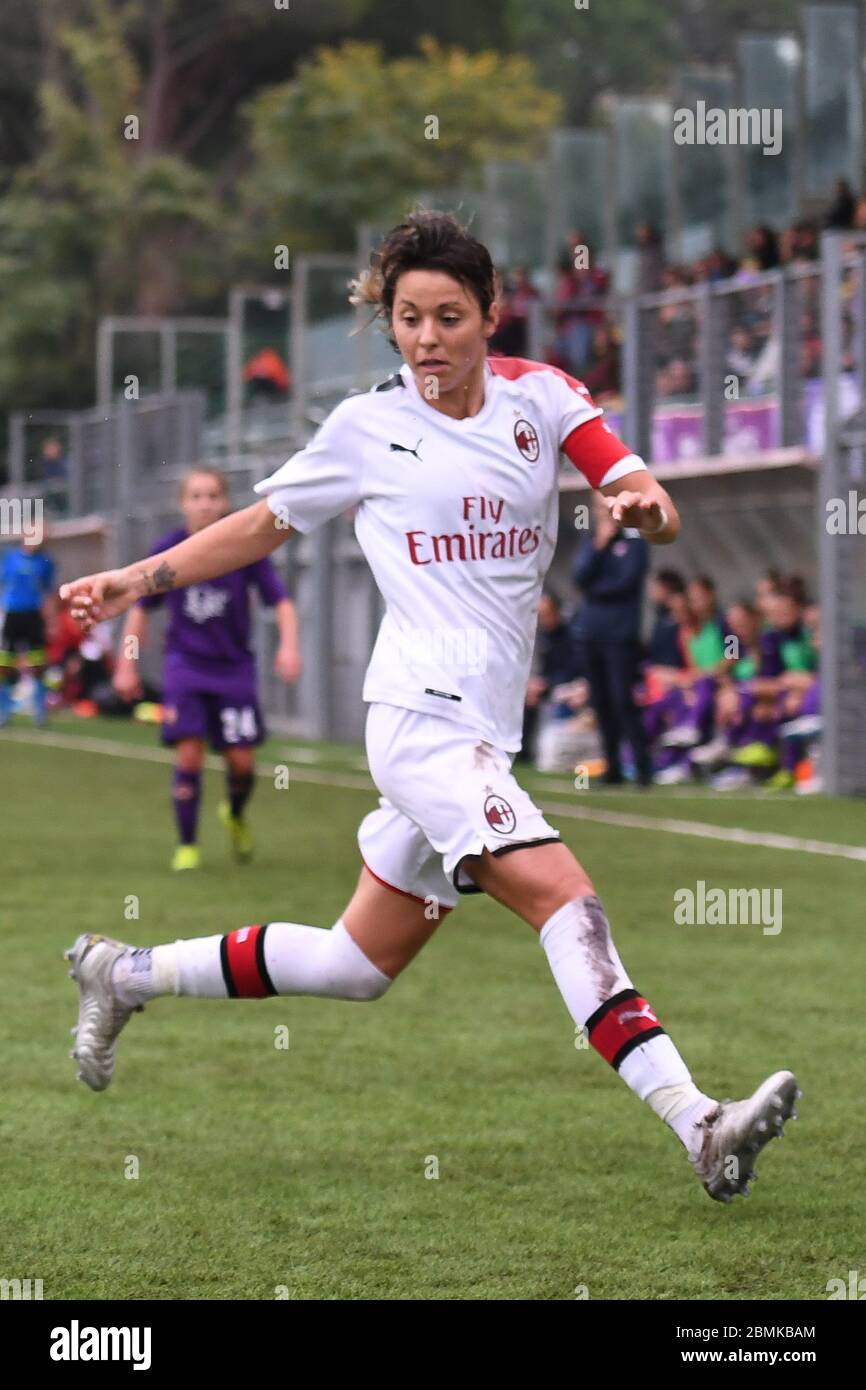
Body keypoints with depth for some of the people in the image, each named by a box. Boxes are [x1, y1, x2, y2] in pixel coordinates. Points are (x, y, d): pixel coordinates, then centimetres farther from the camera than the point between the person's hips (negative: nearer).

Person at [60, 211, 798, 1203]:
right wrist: (136, 582, 11)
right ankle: (695, 1122, -33)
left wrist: (646, 505, -26)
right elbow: (263, 525, 16)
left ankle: (126, 975, 32)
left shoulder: (537, 395, 7)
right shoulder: (368, 426, 2)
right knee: (562, 894, -23)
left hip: (485, 732, 5)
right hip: (422, 710, -5)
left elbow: (640, 495, -2)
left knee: (362, 964, 15)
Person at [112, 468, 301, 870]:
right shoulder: (168, 549, -5)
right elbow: (141, 608, 5)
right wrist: (126, 665, 5)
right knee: (189, 754, -12)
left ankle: (235, 815, 33)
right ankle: (186, 846, 2)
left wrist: (288, 646, -22)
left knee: (242, 761, -2)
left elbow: (280, 600, -6)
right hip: (185, 666, 0)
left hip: (234, 667, 0)